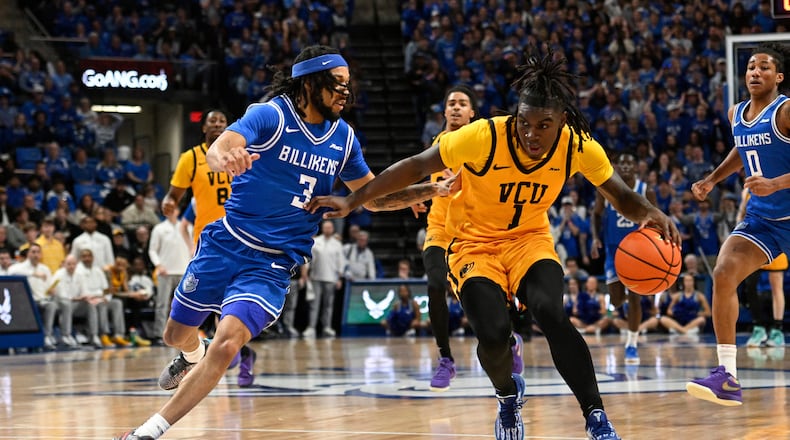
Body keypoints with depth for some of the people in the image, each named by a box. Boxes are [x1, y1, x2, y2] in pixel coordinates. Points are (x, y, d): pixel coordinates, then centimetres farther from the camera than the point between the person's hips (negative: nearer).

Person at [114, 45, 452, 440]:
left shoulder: (343, 137, 2)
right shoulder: (269, 115, -13)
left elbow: (373, 197, 14)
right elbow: (215, 151, -31)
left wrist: (430, 191, 0)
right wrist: (226, 159, -56)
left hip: (274, 264, 1)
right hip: (225, 243, -1)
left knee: (227, 344, -21)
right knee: (177, 334, 15)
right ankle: (193, 356, 55)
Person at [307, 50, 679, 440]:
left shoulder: (579, 147, -17)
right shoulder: (484, 136, -26)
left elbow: (620, 196, -2)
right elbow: (416, 166, -16)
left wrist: (650, 213, -25)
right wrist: (352, 202, -18)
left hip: (530, 240, 1)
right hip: (475, 243, -1)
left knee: (551, 314, -29)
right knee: (493, 333, -24)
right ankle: (508, 395, 12)